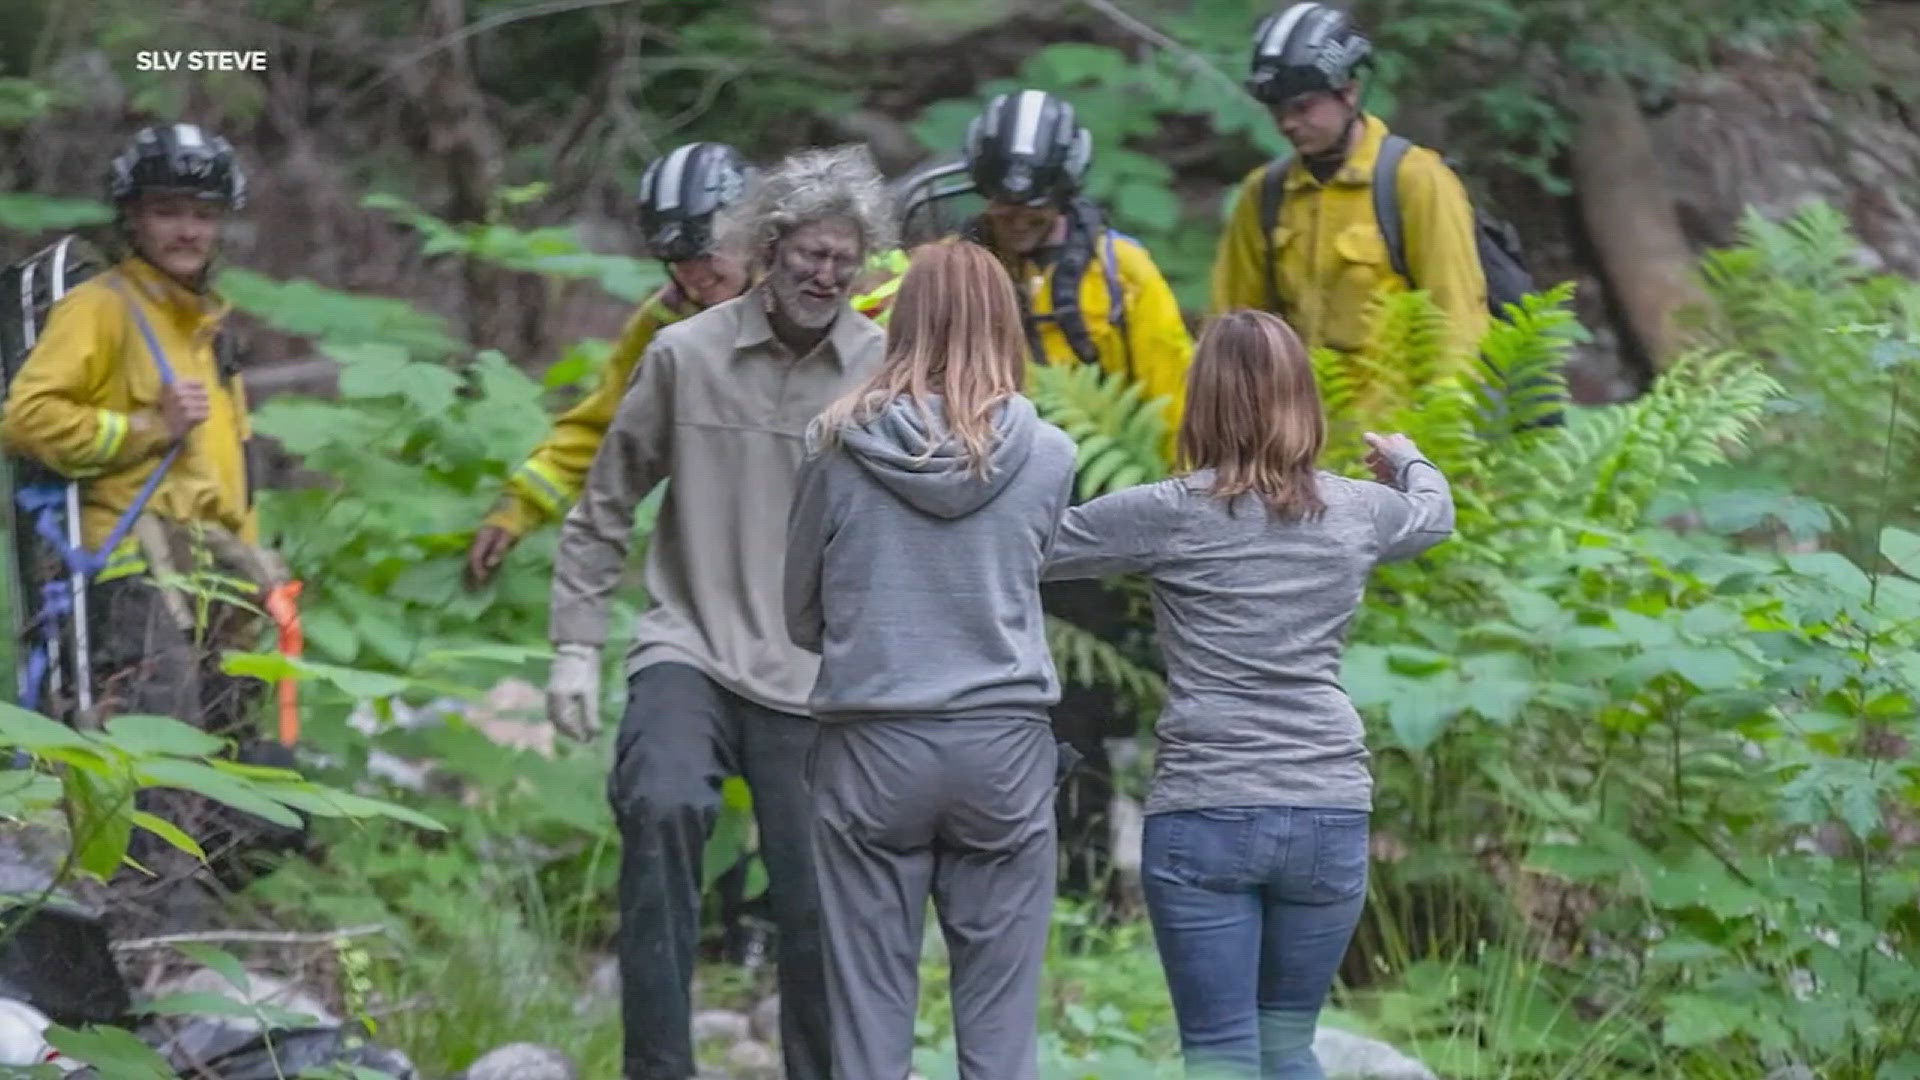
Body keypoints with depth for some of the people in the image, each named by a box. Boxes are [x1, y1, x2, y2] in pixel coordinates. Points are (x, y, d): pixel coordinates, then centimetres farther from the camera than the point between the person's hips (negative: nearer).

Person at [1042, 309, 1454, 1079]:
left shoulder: (1170, 514, -6)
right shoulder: (1356, 513, 7)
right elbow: (1434, 513, 31)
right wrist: (1406, 458, 52)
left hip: (1205, 816, -3)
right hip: (1329, 815, 4)